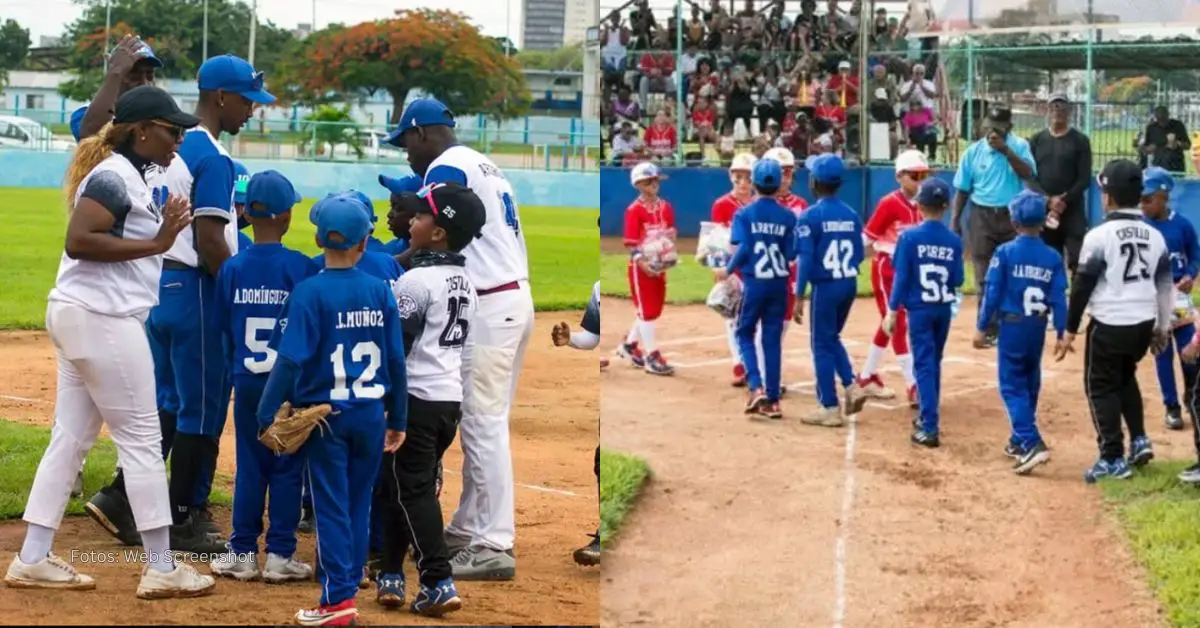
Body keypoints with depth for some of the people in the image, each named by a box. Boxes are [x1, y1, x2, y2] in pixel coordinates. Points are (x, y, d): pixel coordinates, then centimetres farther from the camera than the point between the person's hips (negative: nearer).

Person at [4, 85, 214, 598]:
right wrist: (156, 243, -24)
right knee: (141, 439, -4)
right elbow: (77, 242, -26)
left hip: (84, 318, 10)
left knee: (71, 439, 10)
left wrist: (165, 230, 7)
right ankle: (161, 569, 0)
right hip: (101, 318, -10)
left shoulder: (133, 178, 16)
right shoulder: (114, 177, -15)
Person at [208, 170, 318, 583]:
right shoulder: (303, 268, -11)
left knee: (249, 466, 10)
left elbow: (224, 329, 7)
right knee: (287, 468, 5)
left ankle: (243, 552, 13)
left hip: (247, 382, 3)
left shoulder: (232, 269, -2)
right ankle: (280, 554, 7)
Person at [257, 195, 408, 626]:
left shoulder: (309, 292, -12)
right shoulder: (380, 291, 0)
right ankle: (347, 586, 20)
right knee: (359, 503, 13)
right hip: (371, 413, 4)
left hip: (326, 414, -4)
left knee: (331, 505, 1)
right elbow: (396, 360, 4)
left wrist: (268, 414, -11)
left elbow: (291, 360, -16)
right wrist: (397, 420, 13)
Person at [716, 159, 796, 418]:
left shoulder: (744, 214, -6)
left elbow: (742, 249, -14)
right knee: (772, 339, 8)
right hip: (779, 284, 2)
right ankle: (772, 399, 8)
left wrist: (727, 270, 1)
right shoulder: (788, 216, 1)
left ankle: (756, 387, -6)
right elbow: (792, 253, -3)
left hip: (753, 282, -2)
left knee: (745, 333, 13)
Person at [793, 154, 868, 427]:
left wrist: (799, 297, -12)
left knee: (822, 345, 4)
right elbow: (859, 255, 9)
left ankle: (829, 408, 5)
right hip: (849, 284, 6)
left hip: (825, 286, -6)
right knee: (832, 339, 23)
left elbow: (805, 258, -15)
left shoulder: (811, 216, -12)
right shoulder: (852, 215, 5)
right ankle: (852, 385, 5)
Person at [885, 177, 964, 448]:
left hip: (919, 309, -3)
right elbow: (957, 281, 0)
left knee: (924, 364, -4)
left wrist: (892, 311, -5)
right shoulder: (953, 241, -2)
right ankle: (927, 416, 30)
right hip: (944, 309, 3)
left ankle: (930, 428, -12)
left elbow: (901, 277, -10)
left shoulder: (910, 237, -10)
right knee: (934, 363, 18)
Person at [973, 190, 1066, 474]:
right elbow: (1059, 298, 0)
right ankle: (1019, 440, 31)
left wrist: (981, 327, -3)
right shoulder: (1052, 257, 1)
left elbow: (992, 293, -9)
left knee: (1013, 387, -2)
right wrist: (1060, 333, 6)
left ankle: (1032, 444, -17)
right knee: (1029, 384, 18)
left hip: (1012, 326, -4)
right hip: (1038, 327, 4)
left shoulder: (1005, 253, -9)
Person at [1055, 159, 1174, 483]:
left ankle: (1113, 459, 5)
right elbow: (1165, 286, 11)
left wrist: (1070, 330, -3)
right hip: (1143, 324, 6)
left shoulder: (1099, 236, -13)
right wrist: (1162, 327, 22)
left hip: (1109, 325, -6)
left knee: (1101, 387, 7)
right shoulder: (1155, 236, 5)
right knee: (1125, 378, 27)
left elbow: (1082, 287, -10)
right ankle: (1139, 440, 20)